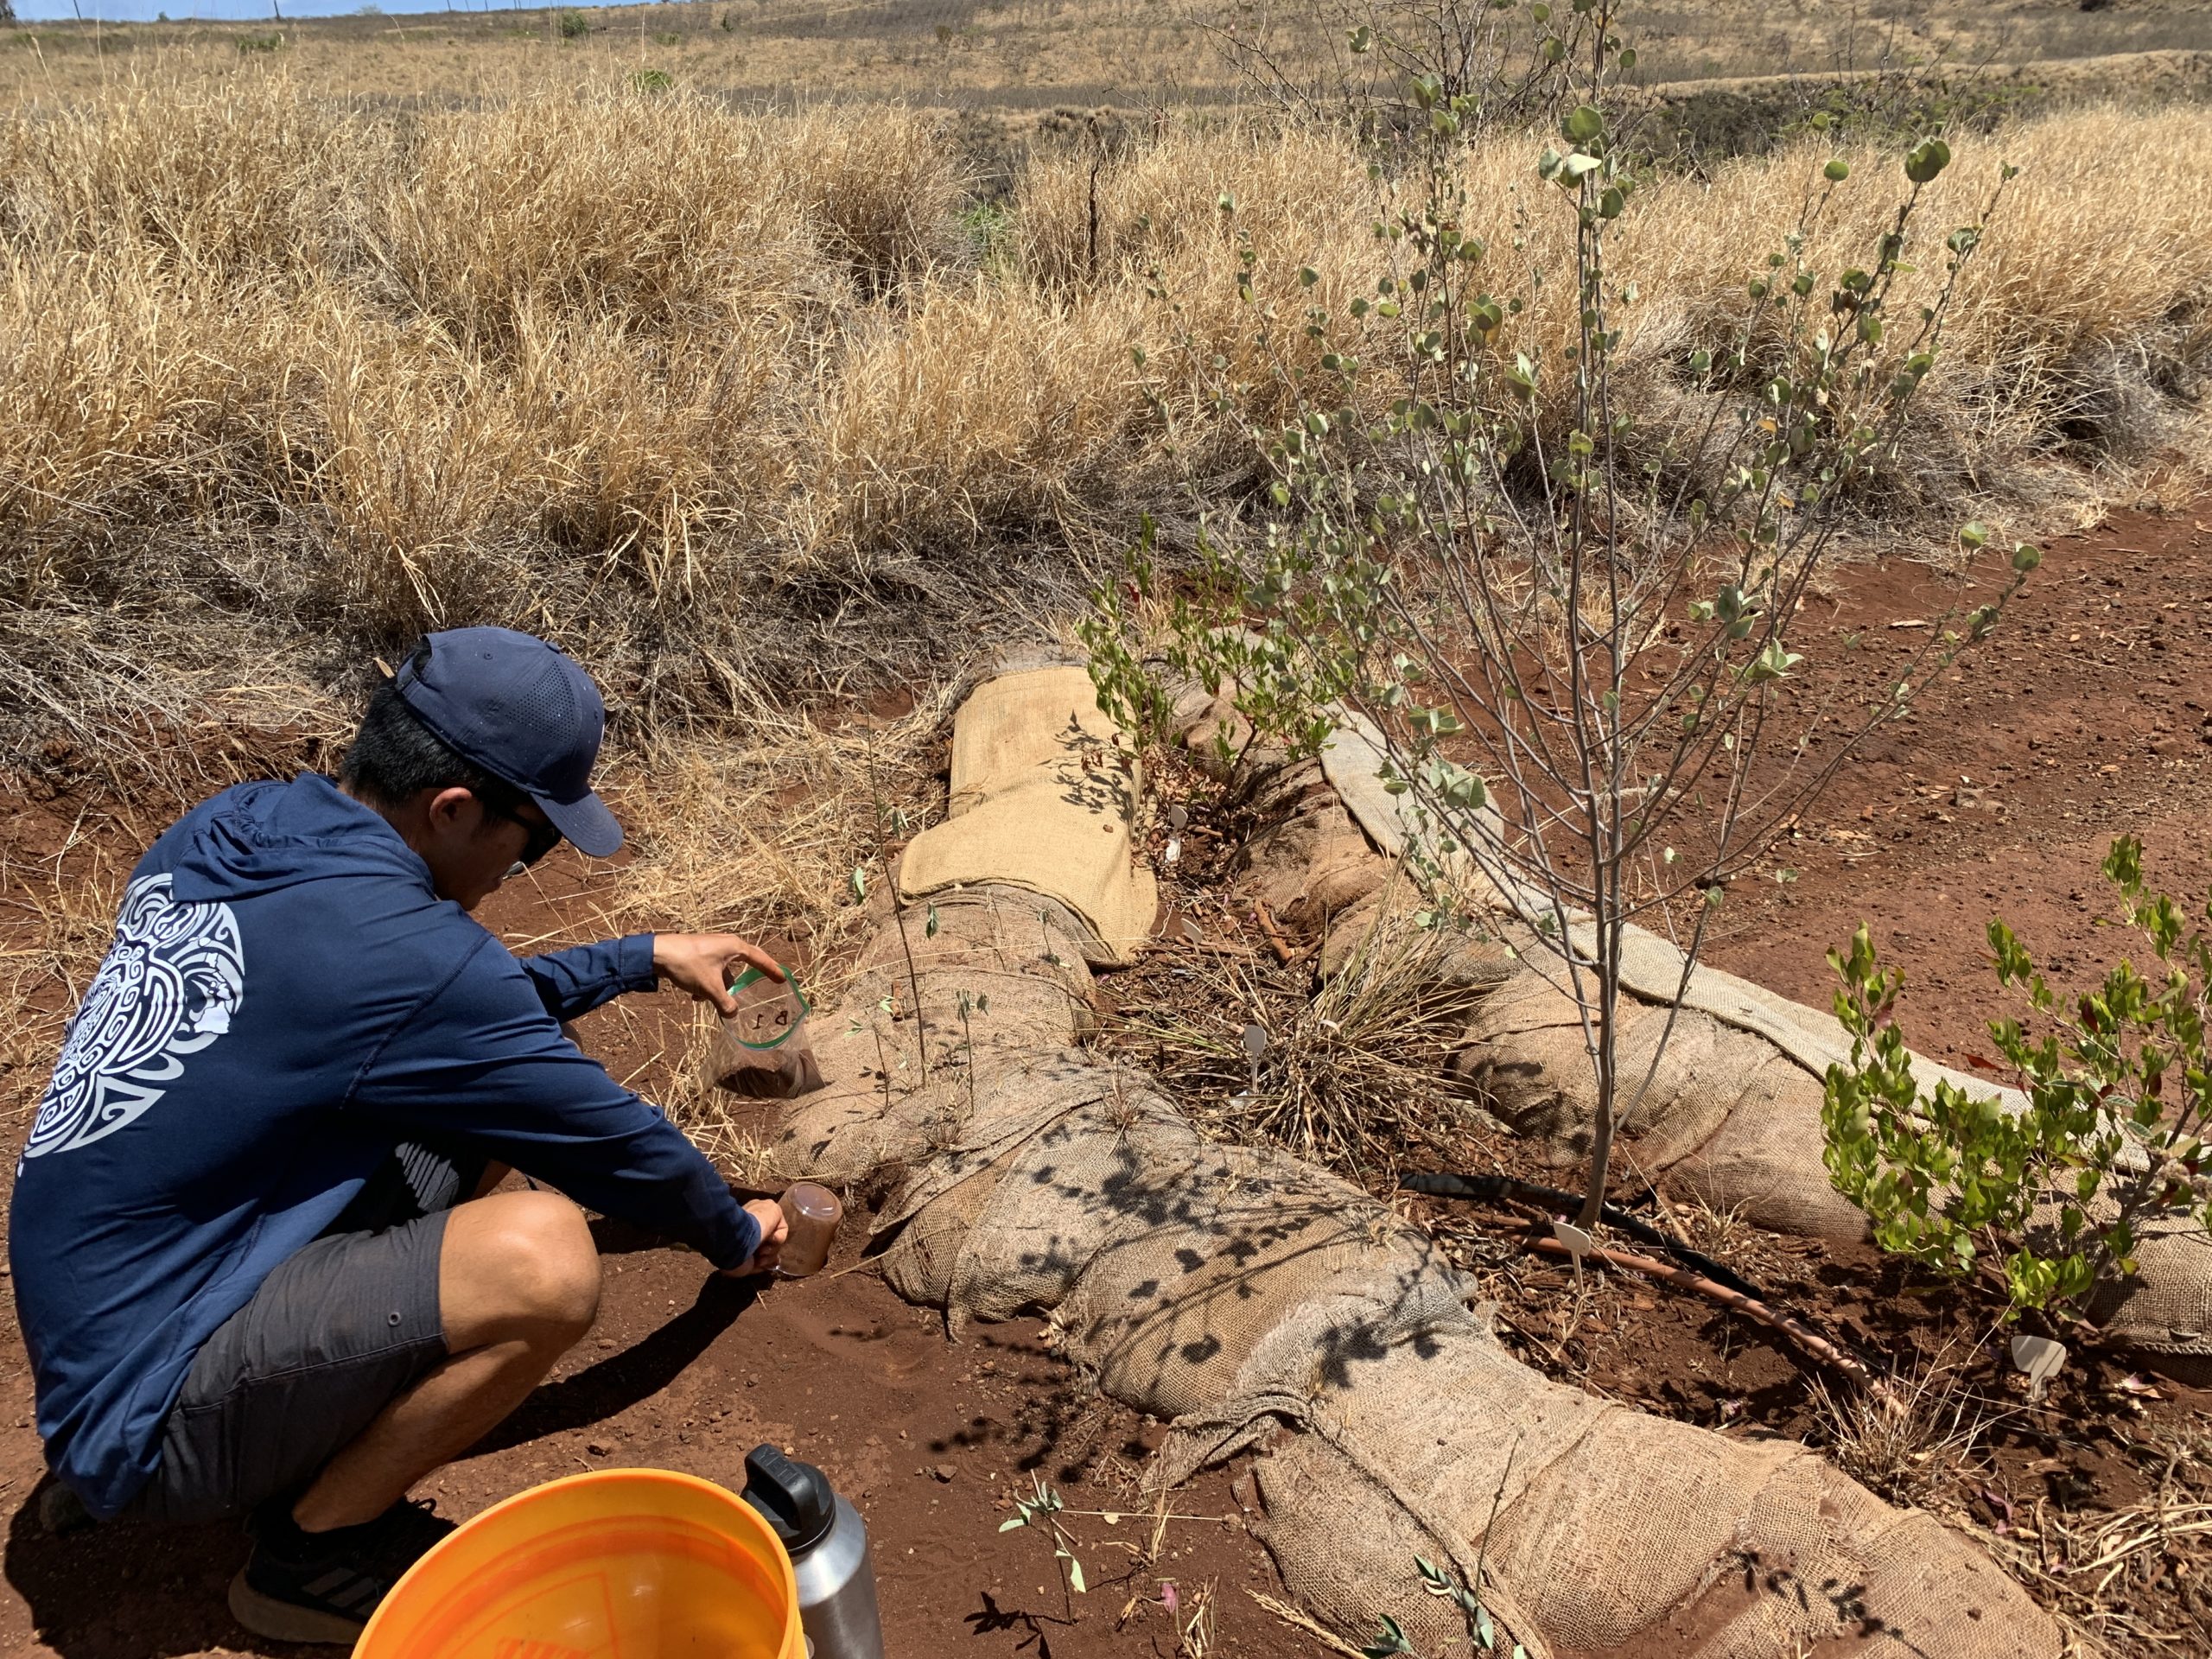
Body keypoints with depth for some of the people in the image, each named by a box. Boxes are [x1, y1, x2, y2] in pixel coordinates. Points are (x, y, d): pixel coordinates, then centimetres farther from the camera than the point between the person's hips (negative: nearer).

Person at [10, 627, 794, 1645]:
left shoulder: (228, 831, -1)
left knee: (491, 1098, 7)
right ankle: (313, 1551, -1)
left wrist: (643, 959, 20)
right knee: (545, 1261, -28)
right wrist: (737, 1237, 7)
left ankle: (309, 1456, 11)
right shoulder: (395, 948, -27)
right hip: (145, 1421, -9)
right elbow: (613, 1142, -12)